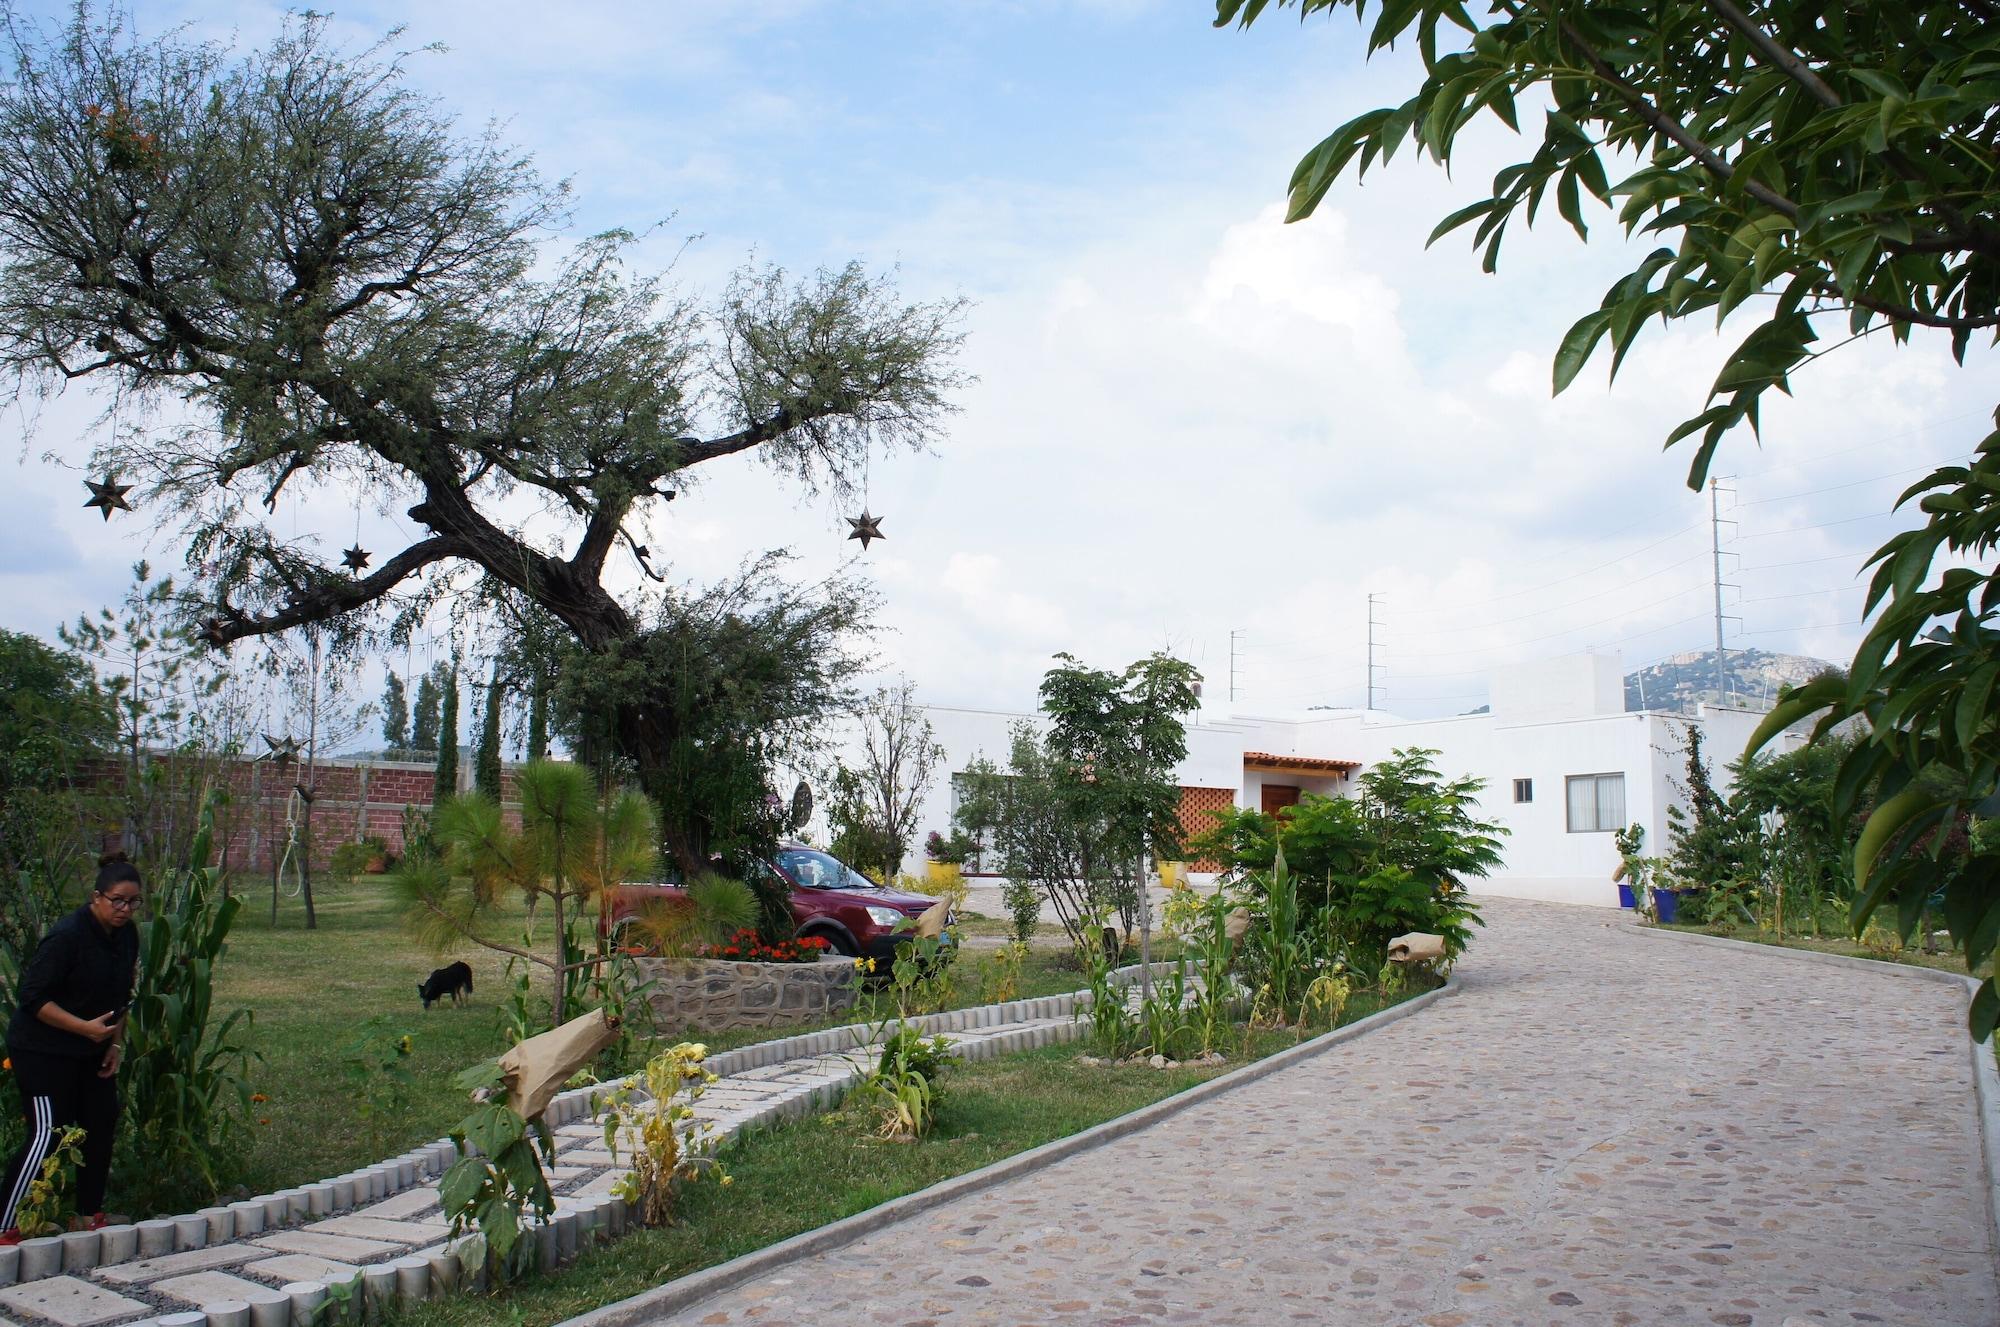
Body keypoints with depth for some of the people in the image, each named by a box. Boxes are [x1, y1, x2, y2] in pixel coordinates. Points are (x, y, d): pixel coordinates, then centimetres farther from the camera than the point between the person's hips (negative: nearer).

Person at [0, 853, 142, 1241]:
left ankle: (91, 1214, 21)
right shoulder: (67, 936, -22)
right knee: (47, 1134, -11)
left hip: (92, 1050, 8)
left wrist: (116, 1043, 6)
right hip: (43, 1051, -8)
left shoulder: (127, 935, 2)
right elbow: (34, 997, -21)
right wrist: (86, 1027, -26)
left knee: (101, 1124, 8)